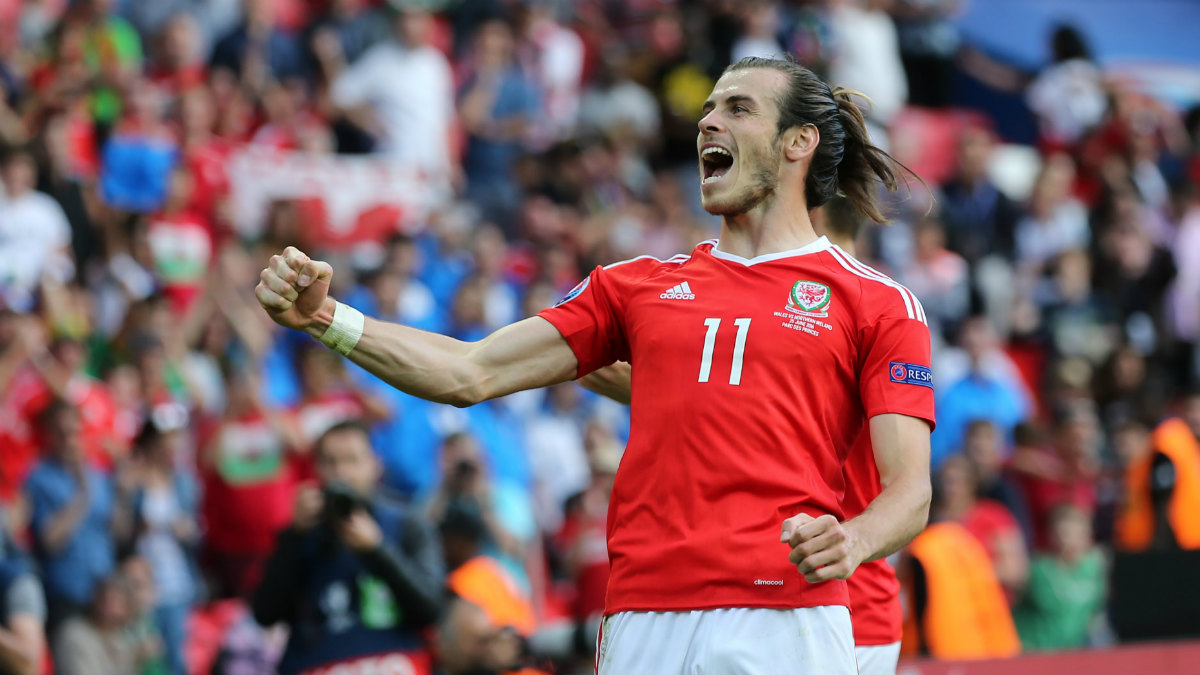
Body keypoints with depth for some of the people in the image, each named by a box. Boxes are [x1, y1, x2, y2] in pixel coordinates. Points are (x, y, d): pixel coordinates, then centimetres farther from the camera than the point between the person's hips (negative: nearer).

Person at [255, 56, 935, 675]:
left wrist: (851, 541, -23)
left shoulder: (878, 304, 8)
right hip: (641, 619, 4)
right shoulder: (638, 285, 22)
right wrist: (323, 317, 3)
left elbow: (910, 493, 0)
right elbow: (471, 374, 16)